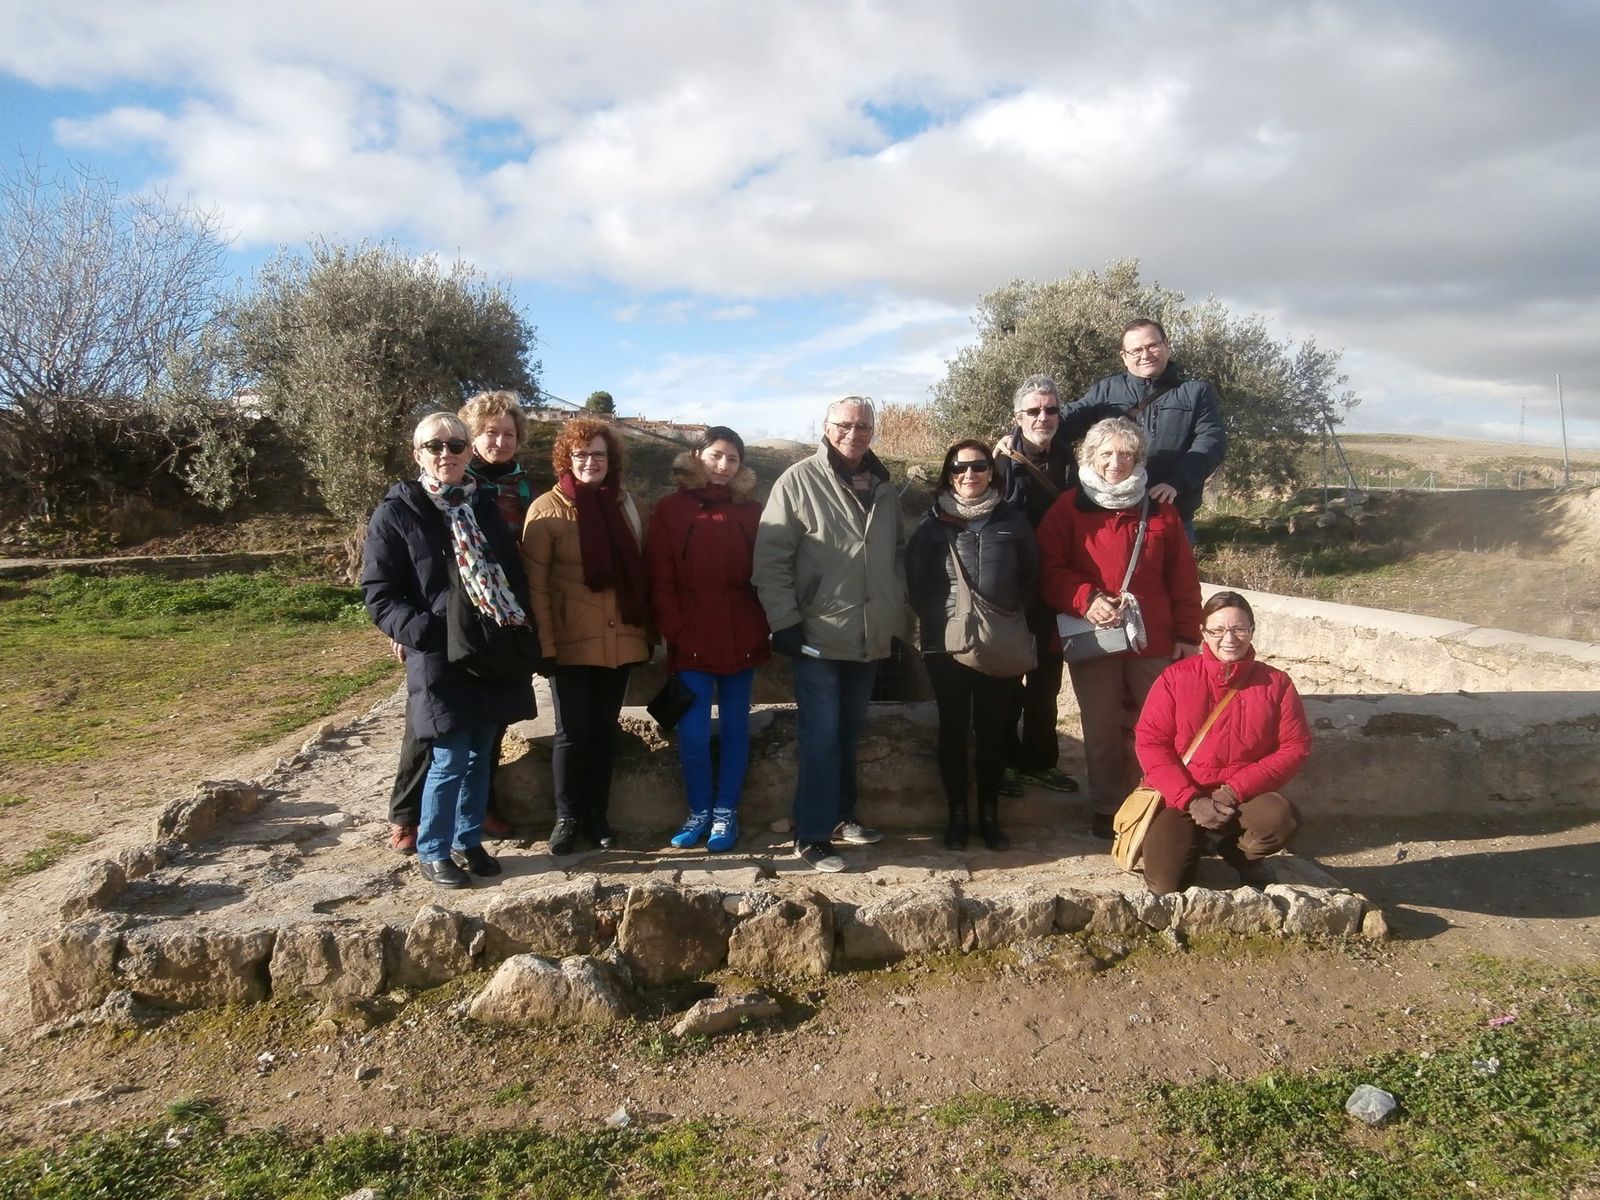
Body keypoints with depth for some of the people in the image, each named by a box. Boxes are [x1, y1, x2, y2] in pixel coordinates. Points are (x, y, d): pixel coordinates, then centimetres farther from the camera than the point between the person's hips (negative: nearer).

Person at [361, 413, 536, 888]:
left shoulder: (484, 508, 12)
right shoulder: (396, 513, -4)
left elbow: (515, 575, 16)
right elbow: (379, 594, -7)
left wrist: (522, 629, 1)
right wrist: (424, 633, -20)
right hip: (439, 659, -5)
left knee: (479, 757, 13)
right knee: (449, 761, -3)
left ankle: (468, 841, 28)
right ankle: (432, 852, 15)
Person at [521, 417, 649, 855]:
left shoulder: (624, 505, 6)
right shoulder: (547, 510, -6)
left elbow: (639, 572, 11)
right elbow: (534, 584, -9)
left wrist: (646, 629, 8)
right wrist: (543, 646, -13)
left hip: (619, 640, 4)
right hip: (571, 643, -4)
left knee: (604, 729, 12)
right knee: (572, 732, 3)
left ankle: (597, 816, 25)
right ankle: (567, 818, 19)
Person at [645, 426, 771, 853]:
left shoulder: (752, 512, 6)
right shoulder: (671, 510, 2)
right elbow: (659, 580, -2)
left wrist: (762, 629, -4)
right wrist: (676, 634, -8)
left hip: (742, 641, 2)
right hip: (692, 644, -1)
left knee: (735, 729, 9)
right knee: (692, 734, -2)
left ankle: (726, 813, 20)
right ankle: (700, 811, 17)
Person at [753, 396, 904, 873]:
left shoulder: (884, 490, 11)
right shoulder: (799, 481, -7)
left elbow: (897, 557, 20)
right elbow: (770, 557, -11)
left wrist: (894, 611, 13)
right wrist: (785, 621, -14)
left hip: (869, 638, 6)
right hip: (818, 637, -6)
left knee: (849, 733, 16)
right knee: (821, 738, -5)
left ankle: (840, 817, 30)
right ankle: (812, 836, 3)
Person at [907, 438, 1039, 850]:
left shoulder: (1012, 520, 4)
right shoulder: (933, 522, 2)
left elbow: (1030, 575, 10)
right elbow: (915, 580, 2)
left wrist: (1014, 614, 1)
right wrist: (936, 619, -5)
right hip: (946, 644, -1)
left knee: (993, 728, 8)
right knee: (953, 729, 6)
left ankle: (989, 814, 19)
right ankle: (957, 815, 17)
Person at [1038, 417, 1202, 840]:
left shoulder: (1160, 510, 9)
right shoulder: (1068, 509, 3)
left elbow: (1183, 579, 9)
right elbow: (1050, 570, -2)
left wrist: (1188, 634, 3)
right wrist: (1086, 600, -17)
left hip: (1153, 641, 1)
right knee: (1102, 730, 7)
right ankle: (1106, 809, 20)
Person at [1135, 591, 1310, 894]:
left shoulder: (1276, 684, 0)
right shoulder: (1176, 678, -4)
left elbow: (1295, 747, -4)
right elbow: (1150, 742, -7)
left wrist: (1236, 790, -15)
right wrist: (1191, 800, -17)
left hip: (1244, 797, 2)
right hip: (1181, 797, -1)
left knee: (1282, 820, -32)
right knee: (1165, 883, -21)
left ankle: (1238, 853, 4)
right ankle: (1190, 842, 16)